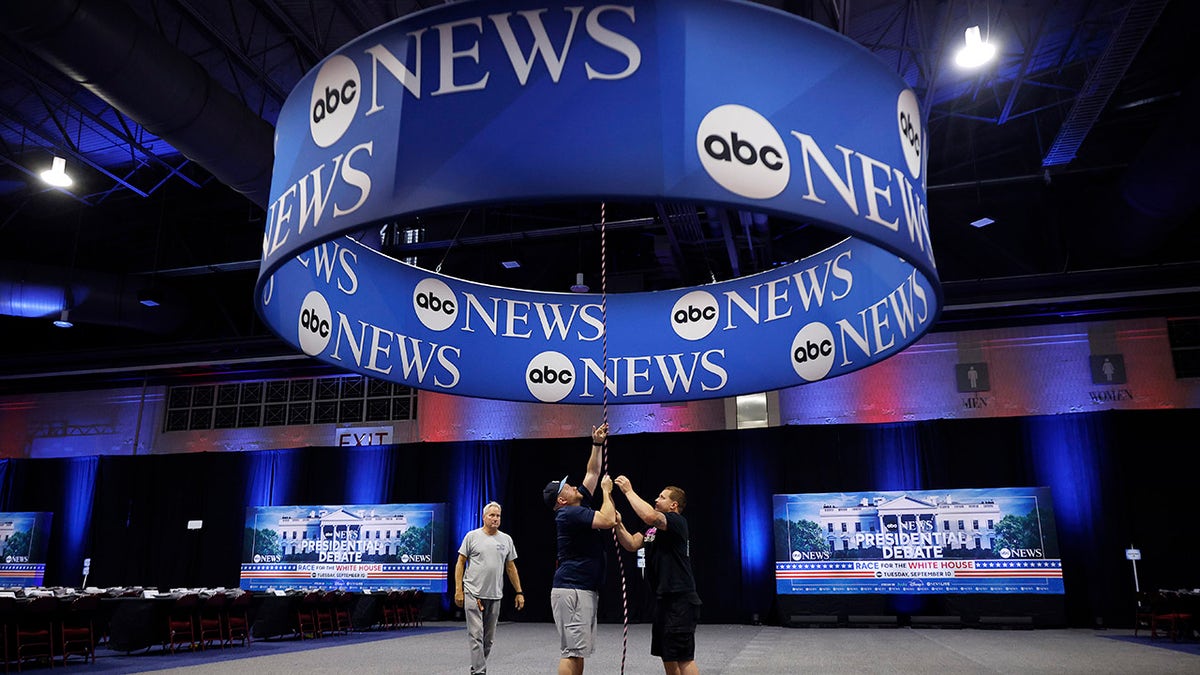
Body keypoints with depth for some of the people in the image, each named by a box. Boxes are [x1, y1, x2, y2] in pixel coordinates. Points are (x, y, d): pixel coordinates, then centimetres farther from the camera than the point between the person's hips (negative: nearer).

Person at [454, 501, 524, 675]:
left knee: (488, 638, 10)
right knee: (476, 635, -7)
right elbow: (460, 563, 1)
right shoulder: (472, 536, 0)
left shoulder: (506, 539, 10)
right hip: (473, 594, -4)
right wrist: (458, 590, -7)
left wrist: (519, 592, 10)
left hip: (495, 595, 4)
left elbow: (511, 568, 15)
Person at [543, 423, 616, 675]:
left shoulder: (580, 505, 15)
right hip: (571, 590, -10)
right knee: (572, 651, -10)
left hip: (585, 590, 10)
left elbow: (592, 472, 24)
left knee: (579, 651, 11)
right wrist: (606, 490, -7)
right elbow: (608, 520, -22)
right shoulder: (569, 513, -13)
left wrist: (597, 444, 17)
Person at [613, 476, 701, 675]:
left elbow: (649, 516, -30)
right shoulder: (652, 529, 16)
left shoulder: (677, 522, -11)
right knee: (666, 655, 16)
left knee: (683, 658, -7)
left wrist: (628, 491, -21)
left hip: (680, 601, -9)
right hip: (663, 599, 9)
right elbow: (631, 544, 5)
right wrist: (618, 524, -9)